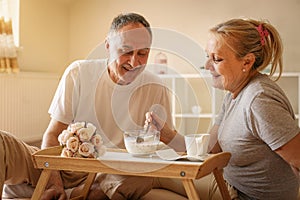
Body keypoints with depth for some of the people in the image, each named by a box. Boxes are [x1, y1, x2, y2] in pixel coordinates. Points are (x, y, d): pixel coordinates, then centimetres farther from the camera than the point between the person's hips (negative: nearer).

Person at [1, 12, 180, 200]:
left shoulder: (154, 89, -1)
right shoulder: (78, 73, -4)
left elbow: (170, 147, 3)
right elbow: (52, 135, -5)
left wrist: (162, 129, -23)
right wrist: (54, 183, -22)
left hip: (108, 176, 2)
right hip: (64, 166, -2)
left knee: (144, 179, -34)